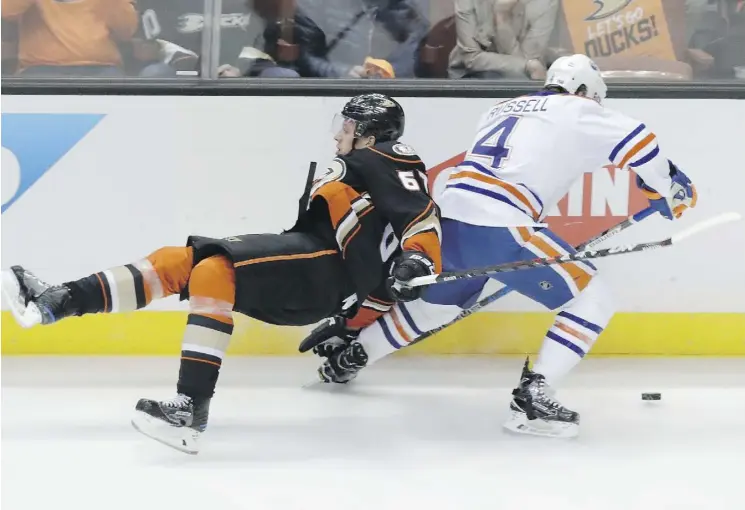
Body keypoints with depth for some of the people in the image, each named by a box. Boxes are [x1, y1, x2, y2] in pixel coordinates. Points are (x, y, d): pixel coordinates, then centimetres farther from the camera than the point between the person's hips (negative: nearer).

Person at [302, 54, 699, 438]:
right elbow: (636, 141, -2)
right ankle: (531, 398, -11)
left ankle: (349, 352, 43)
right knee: (592, 299, -2)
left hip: (452, 218, 8)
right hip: (499, 229, -8)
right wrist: (668, 188, 13)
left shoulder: (506, 109, 28)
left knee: (437, 303, 35)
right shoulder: (576, 112, 7)